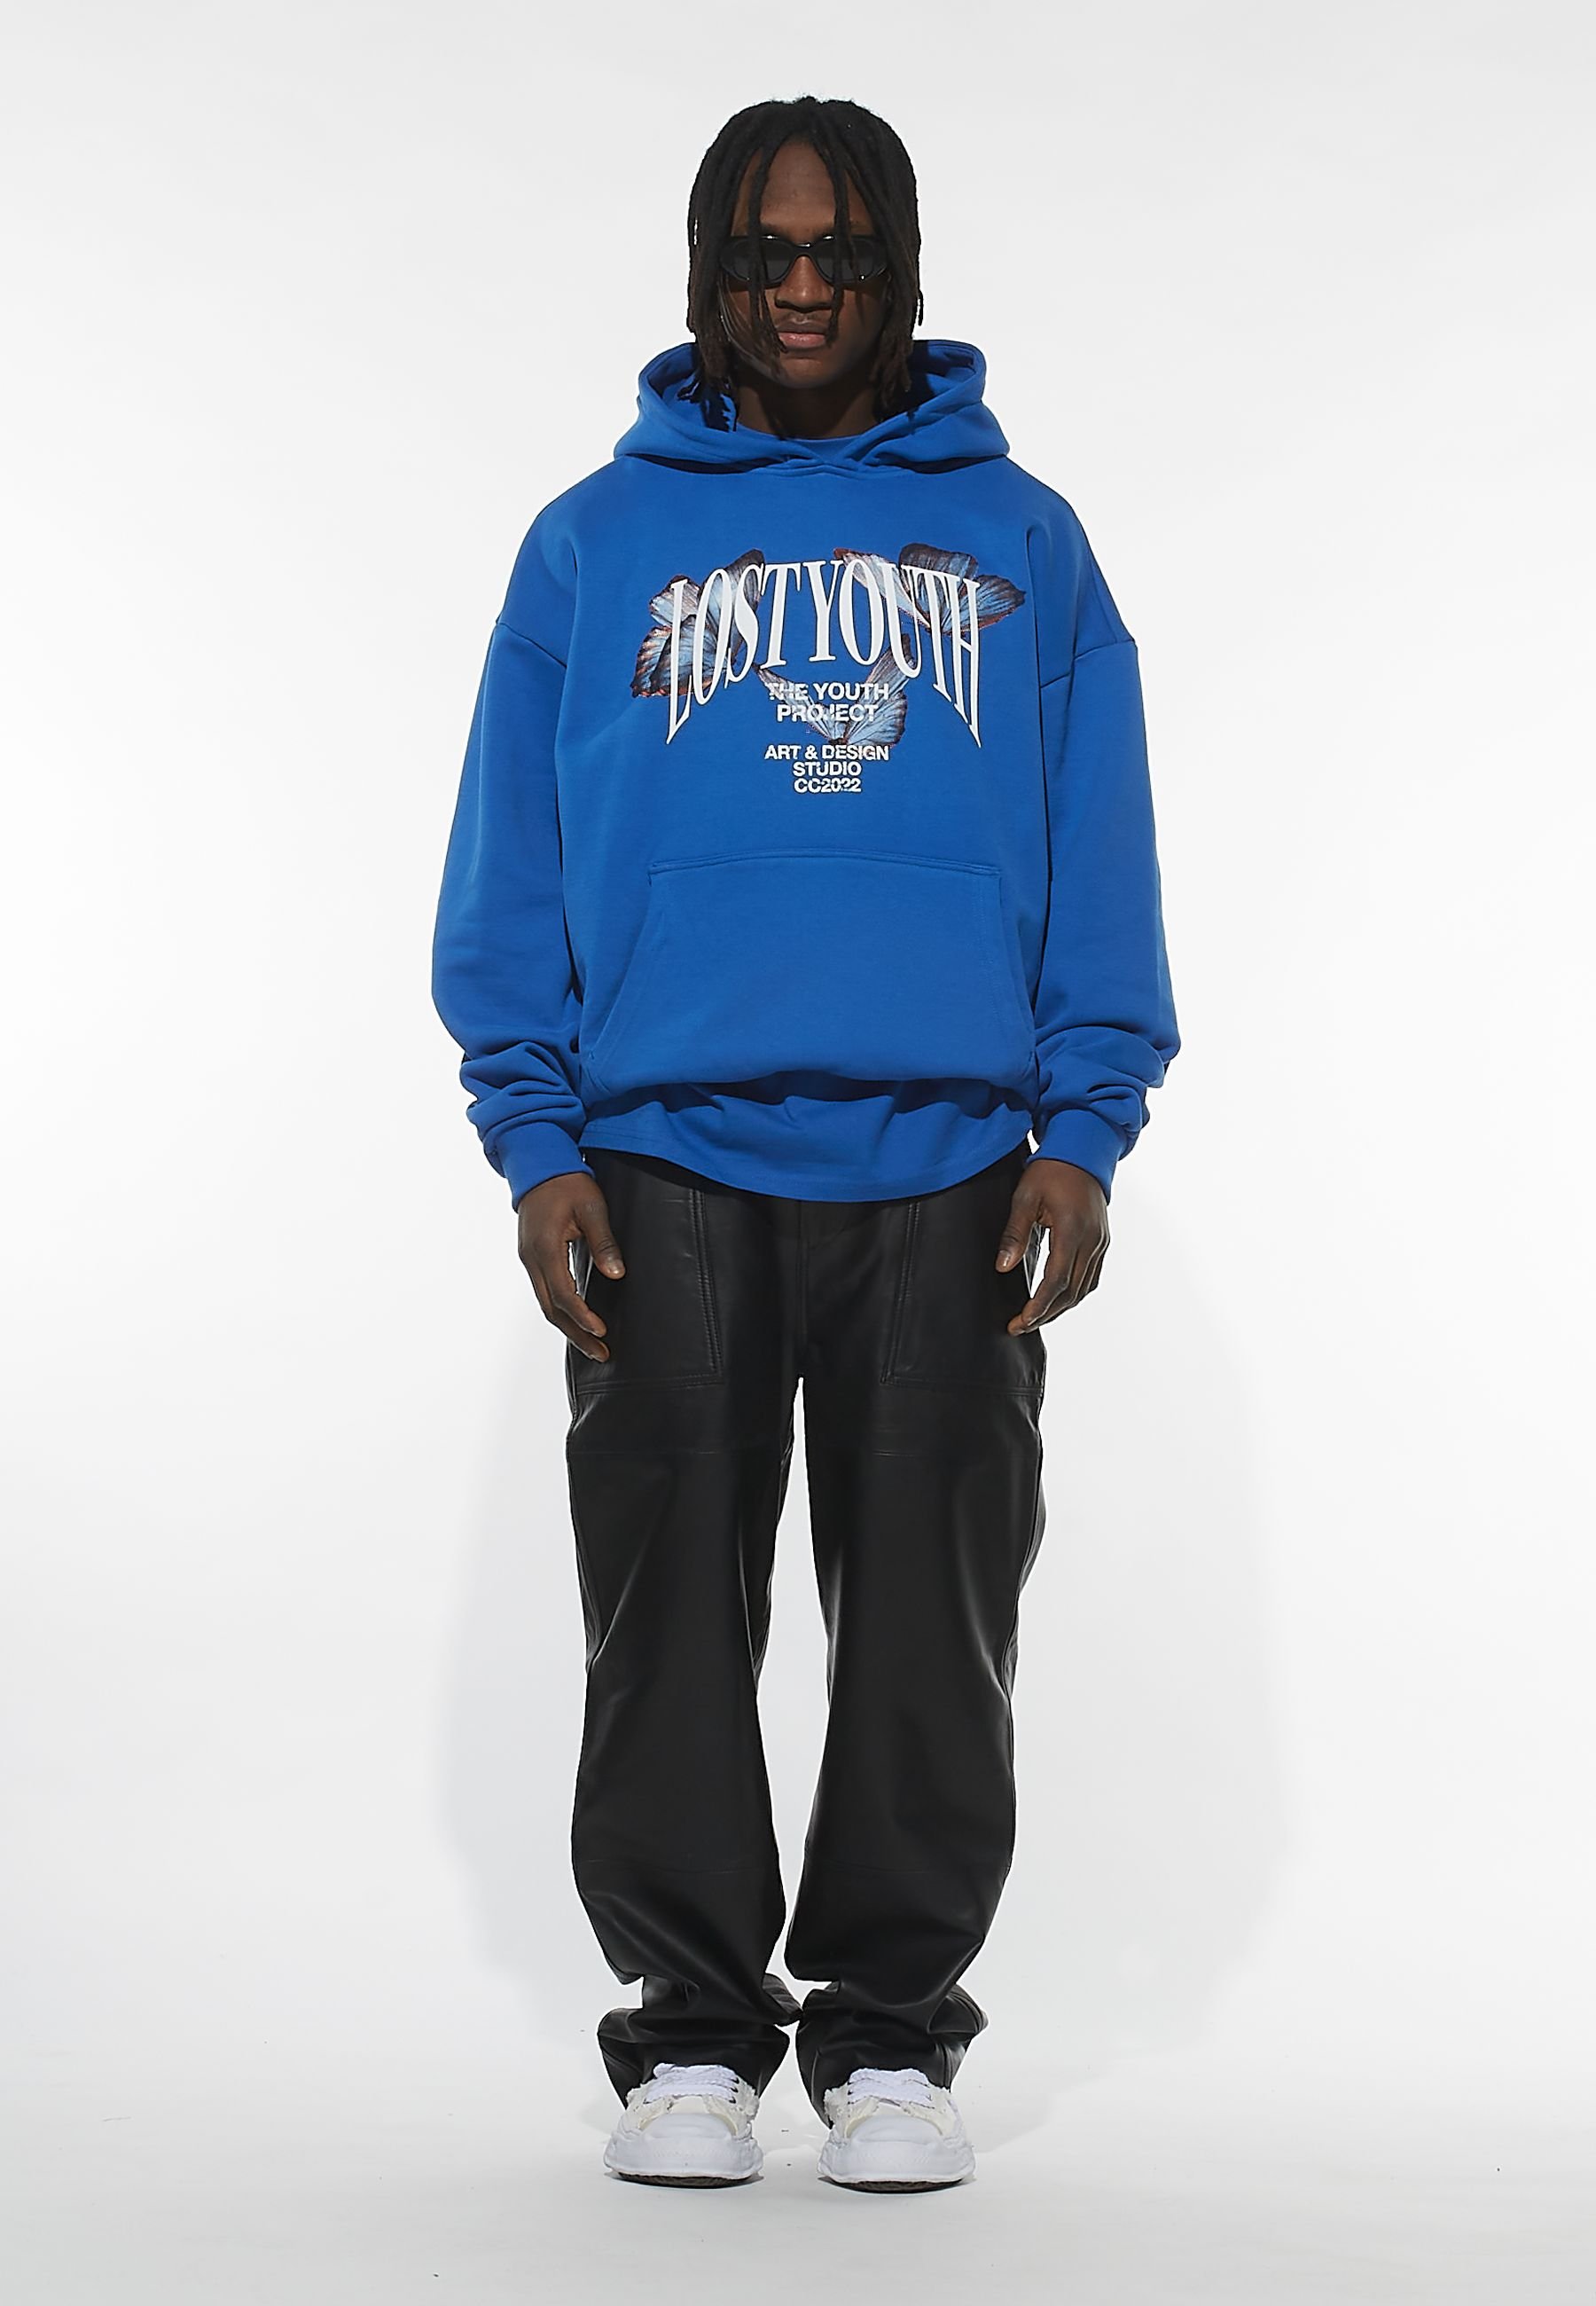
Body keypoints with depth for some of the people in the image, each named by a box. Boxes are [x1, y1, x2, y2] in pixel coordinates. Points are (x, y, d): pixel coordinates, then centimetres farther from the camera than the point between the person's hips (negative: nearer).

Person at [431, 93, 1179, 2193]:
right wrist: (535, 1145, -3)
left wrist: (1083, 1132, -3)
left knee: (930, 1616, 5)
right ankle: (693, 2030, 18)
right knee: (672, 1617, 4)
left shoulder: (1018, 539, 11)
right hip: (664, 1167, 0)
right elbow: (514, 866, 7)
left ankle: (895, 2029, 19)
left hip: (949, 1171, 0)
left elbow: (1101, 859, 7)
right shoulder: (598, 538, 10)